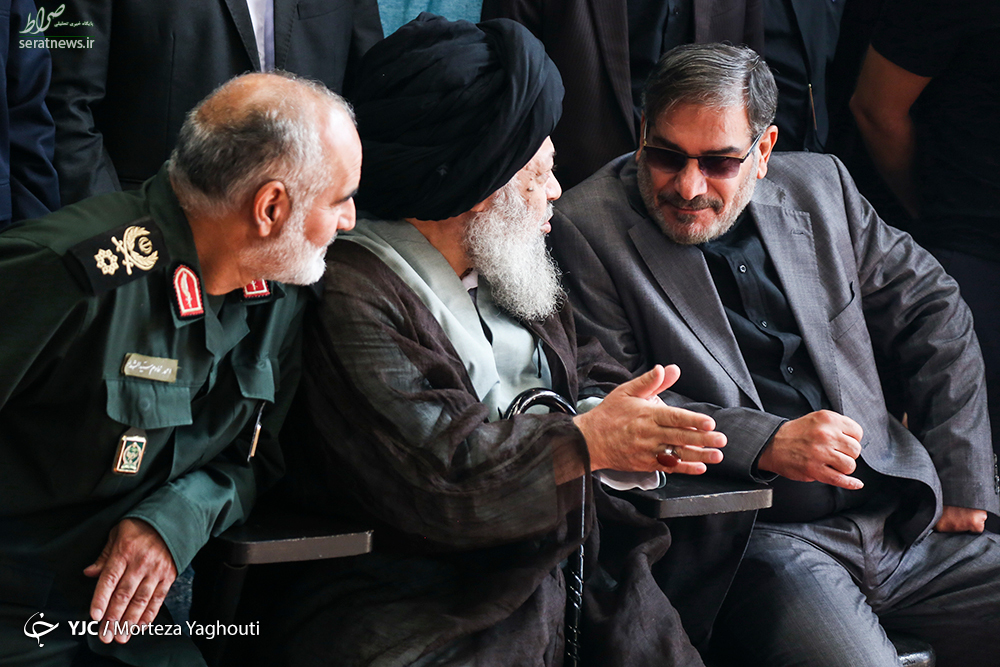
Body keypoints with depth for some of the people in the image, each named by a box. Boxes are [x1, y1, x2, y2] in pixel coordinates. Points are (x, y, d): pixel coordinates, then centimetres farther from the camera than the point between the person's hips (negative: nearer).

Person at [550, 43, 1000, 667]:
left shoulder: (820, 187, 11)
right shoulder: (587, 230, -4)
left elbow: (934, 310, 18)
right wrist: (764, 444, -20)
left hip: (912, 521, 5)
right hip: (761, 539, -5)